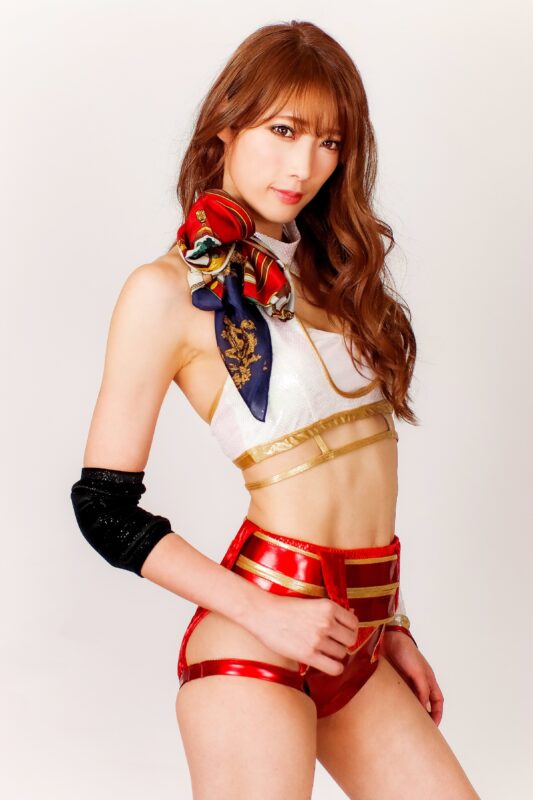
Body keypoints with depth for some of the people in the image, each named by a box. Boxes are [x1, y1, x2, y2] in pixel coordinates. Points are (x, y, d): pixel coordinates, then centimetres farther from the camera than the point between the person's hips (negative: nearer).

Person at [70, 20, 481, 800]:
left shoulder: (334, 269, 13)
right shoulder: (170, 289, -7)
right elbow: (105, 506, -9)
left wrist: (389, 626, 14)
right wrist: (267, 616, -14)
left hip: (357, 645, 6)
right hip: (257, 646, -6)